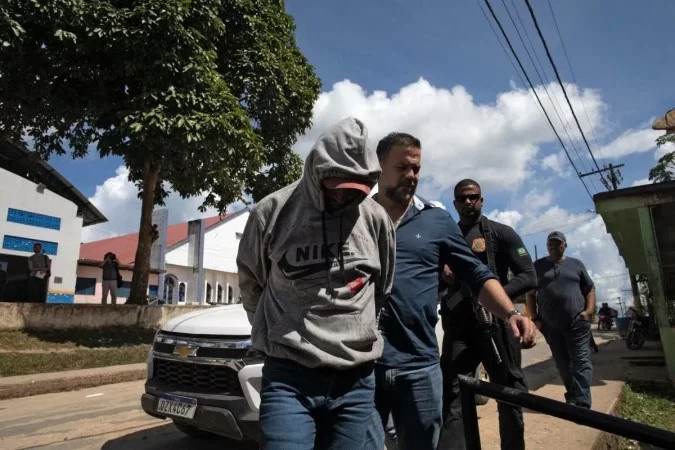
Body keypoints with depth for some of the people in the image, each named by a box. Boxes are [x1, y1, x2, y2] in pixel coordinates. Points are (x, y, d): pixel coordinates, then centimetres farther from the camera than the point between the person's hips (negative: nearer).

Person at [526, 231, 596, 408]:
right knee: (563, 364, 10)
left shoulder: (576, 264, 10)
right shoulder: (538, 266, 9)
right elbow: (530, 294, 9)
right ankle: (572, 397, 26)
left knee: (581, 362, -7)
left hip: (577, 322, -1)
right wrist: (535, 318, 1)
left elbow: (590, 289, 13)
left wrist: (589, 310, -3)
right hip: (551, 325, 1)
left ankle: (583, 405, -8)